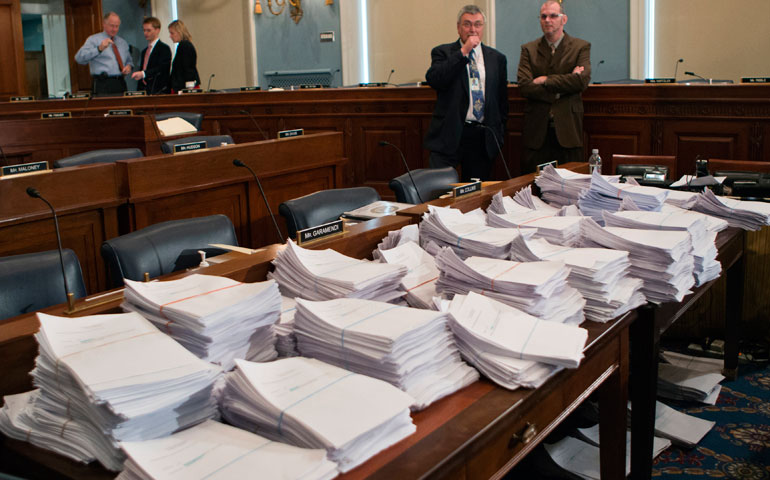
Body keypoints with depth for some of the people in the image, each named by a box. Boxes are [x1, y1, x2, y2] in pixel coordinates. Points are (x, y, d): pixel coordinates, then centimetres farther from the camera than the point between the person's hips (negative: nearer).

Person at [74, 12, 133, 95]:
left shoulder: (123, 43, 23)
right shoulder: (93, 40, 3)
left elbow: (129, 60, 32)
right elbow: (79, 58, -11)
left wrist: (129, 65, 6)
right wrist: (99, 49, -23)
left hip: (121, 84, 5)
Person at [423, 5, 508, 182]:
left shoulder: (497, 58, 13)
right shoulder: (443, 53, 5)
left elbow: (502, 98, 17)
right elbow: (433, 79, -15)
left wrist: (499, 132, 11)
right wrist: (463, 51, -13)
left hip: (483, 137, 3)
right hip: (449, 134, -3)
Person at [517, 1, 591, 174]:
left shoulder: (581, 47, 6)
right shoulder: (528, 49, 9)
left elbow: (583, 80, -10)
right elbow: (524, 86, -5)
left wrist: (546, 80, -9)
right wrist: (565, 83, -11)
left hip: (568, 129, -1)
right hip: (537, 130, 1)